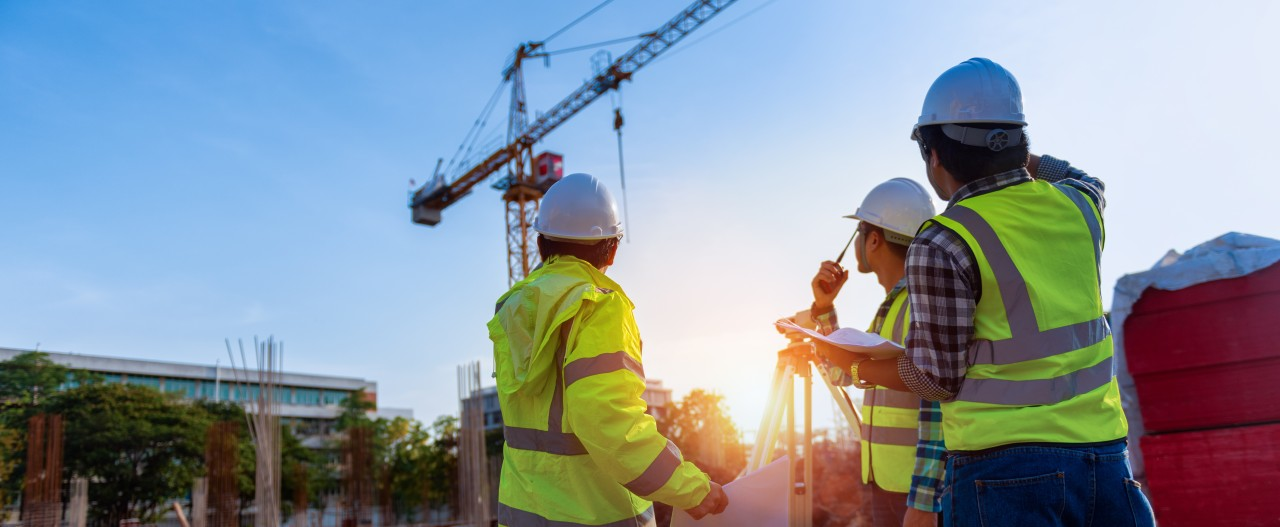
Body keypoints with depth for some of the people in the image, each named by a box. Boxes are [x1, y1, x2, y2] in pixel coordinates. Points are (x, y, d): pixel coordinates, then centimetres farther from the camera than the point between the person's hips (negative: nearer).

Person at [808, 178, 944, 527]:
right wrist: (824, 308, 10)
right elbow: (841, 373, 22)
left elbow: (938, 411, -21)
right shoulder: (891, 304, 12)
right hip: (884, 482, 8)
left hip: (923, 486, -8)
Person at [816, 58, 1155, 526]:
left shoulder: (940, 247, -13)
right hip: (1103, 457, 6)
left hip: (1005, 466, -5)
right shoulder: (1077, 205, 4)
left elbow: (939, 378, -8)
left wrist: (856, 367, 7)